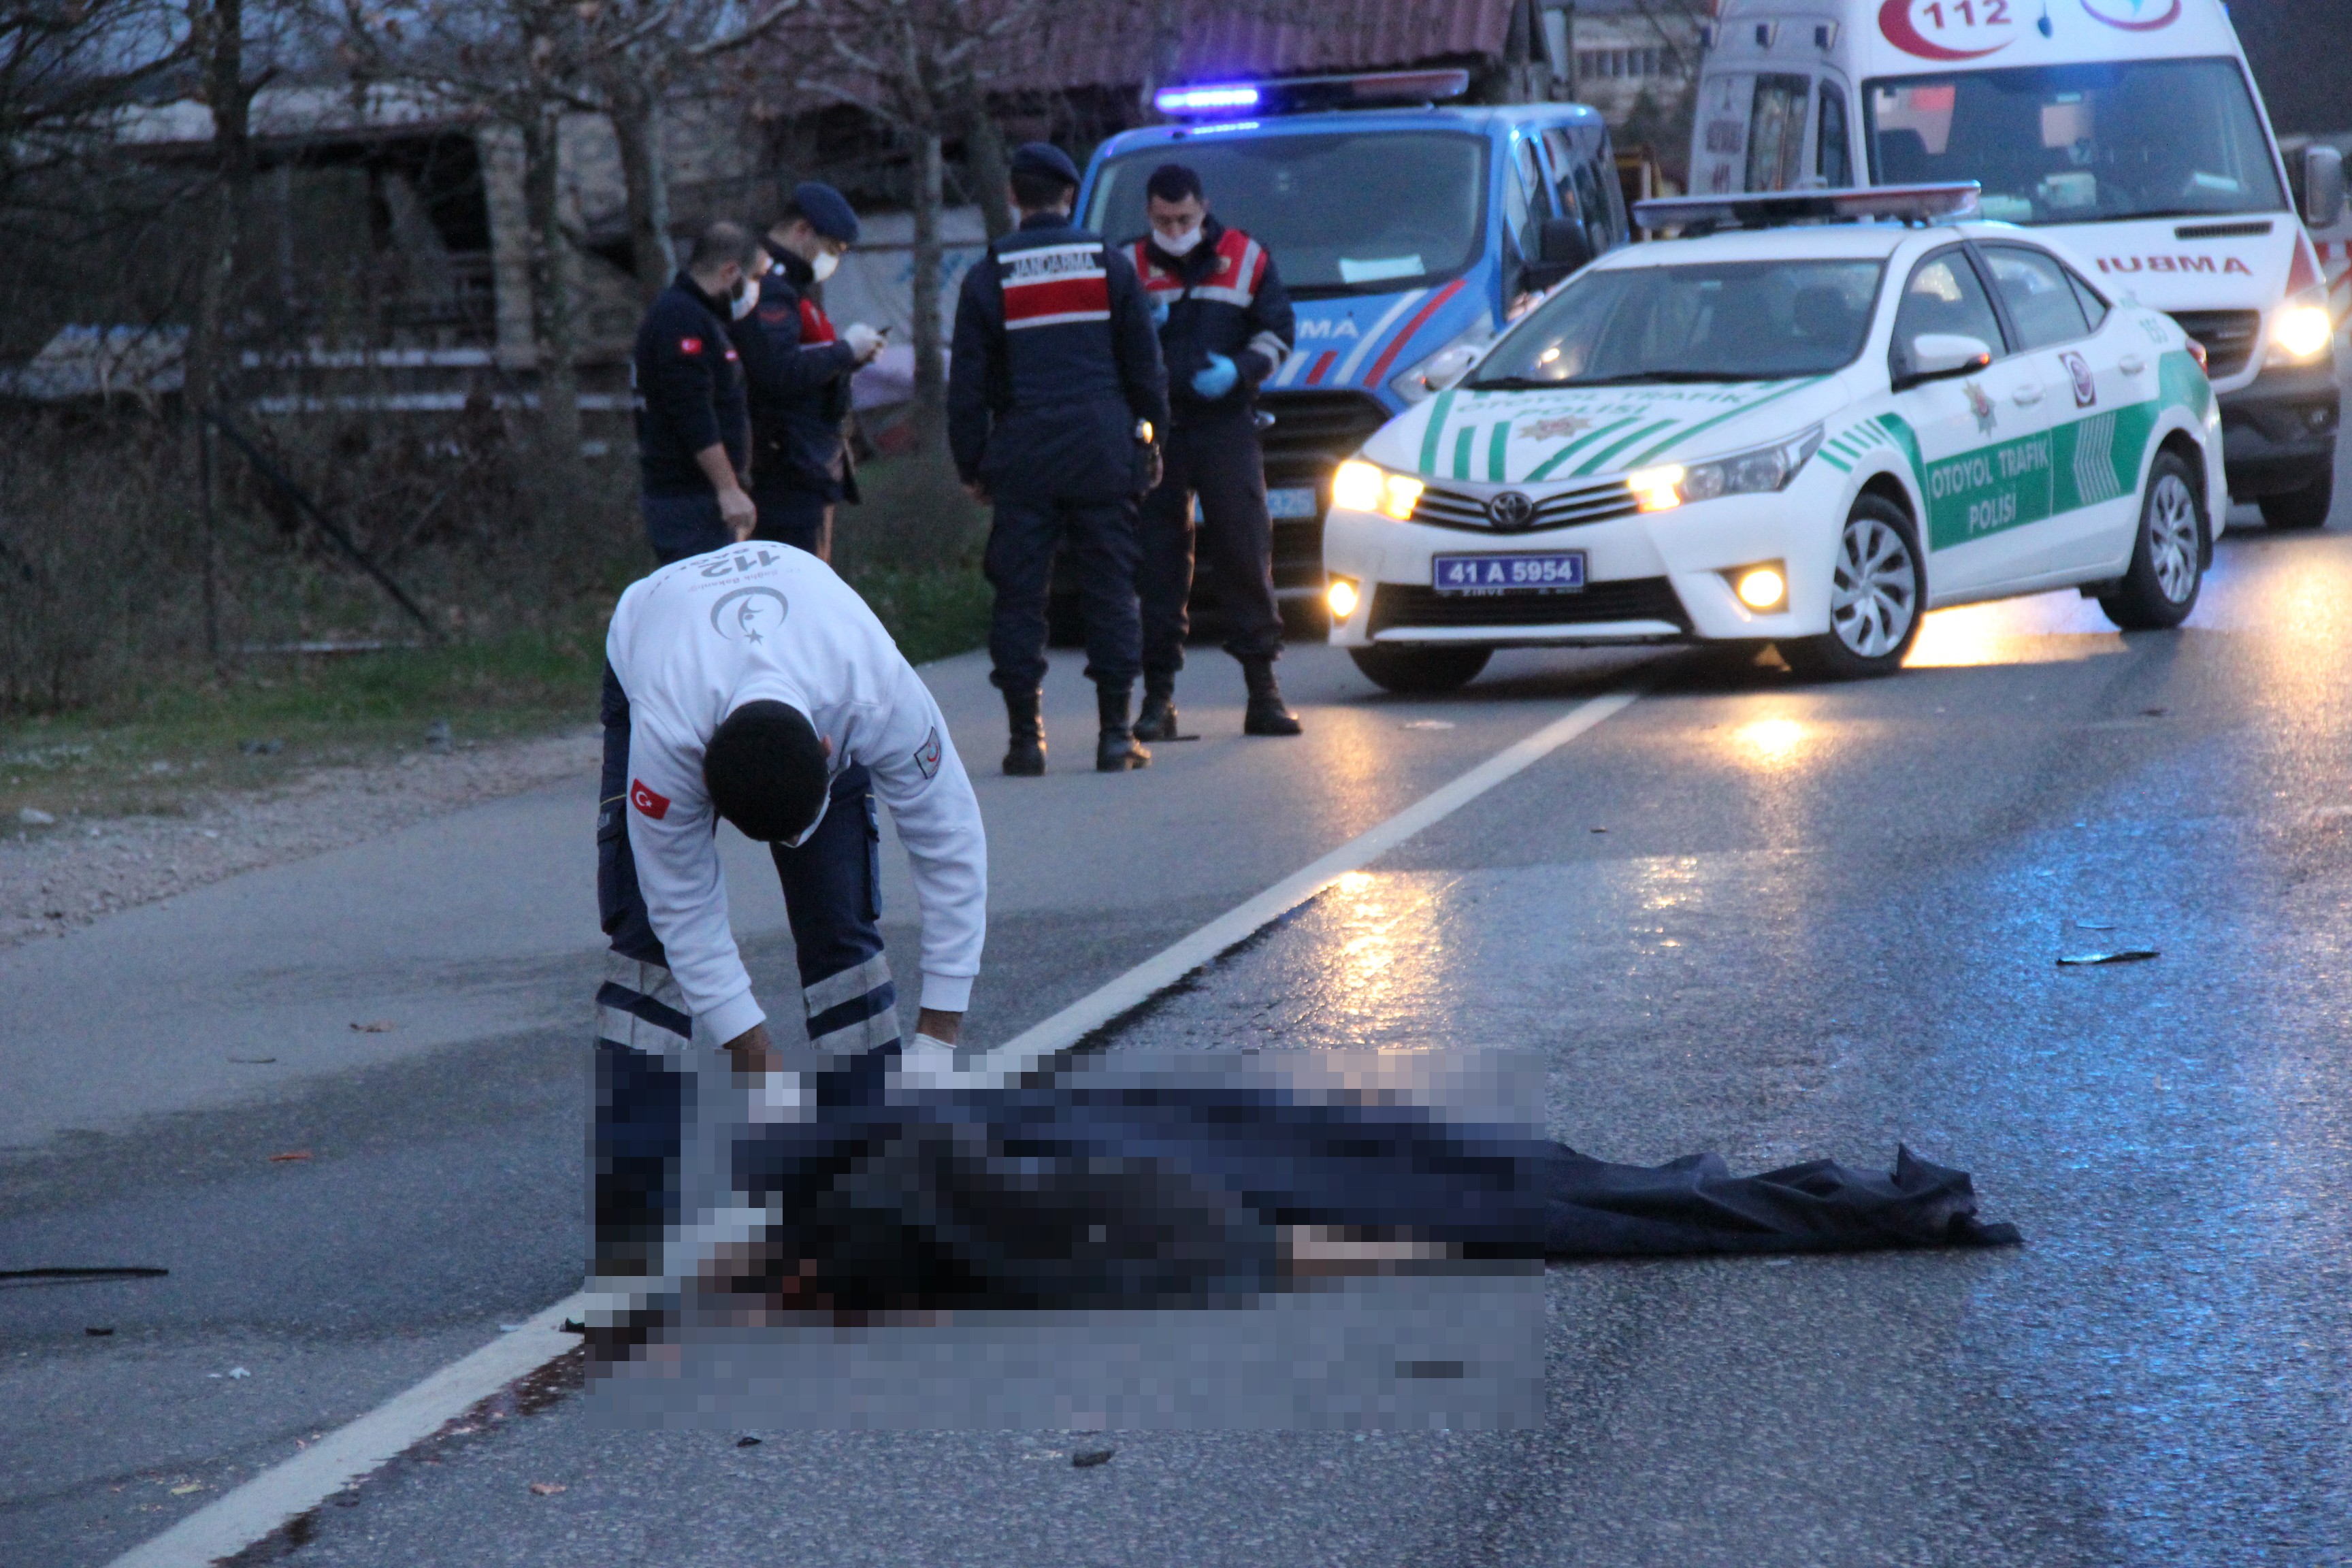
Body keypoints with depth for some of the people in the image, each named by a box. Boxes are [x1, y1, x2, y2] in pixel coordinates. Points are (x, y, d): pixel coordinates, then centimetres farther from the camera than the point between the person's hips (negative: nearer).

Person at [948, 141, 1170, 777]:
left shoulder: (988, 277, 2)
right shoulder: (1109, 265, 5)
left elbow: (968, 384, 2)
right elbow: (1145, 365, 7)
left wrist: (971, 464, 9)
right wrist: (1150, 438, 17)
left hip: (1023, 455, -1)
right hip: (1102, 450, 1)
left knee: (1019, 597, 3)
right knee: (1110, 591, 4)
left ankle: (1025, 735, -1)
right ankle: (1116, 734, 1)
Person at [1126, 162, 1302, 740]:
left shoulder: (1247, 259, 8)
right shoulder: (1129, 267, 9)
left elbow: (1277, 331, 10)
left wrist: (1239, 369, -9)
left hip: (1226, 422, 0)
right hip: (1154, 427, 0)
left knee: (1246, 551, -3)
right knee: (1157, 561, -2)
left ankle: (1263, 691, 4)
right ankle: (1158, 697, 3)